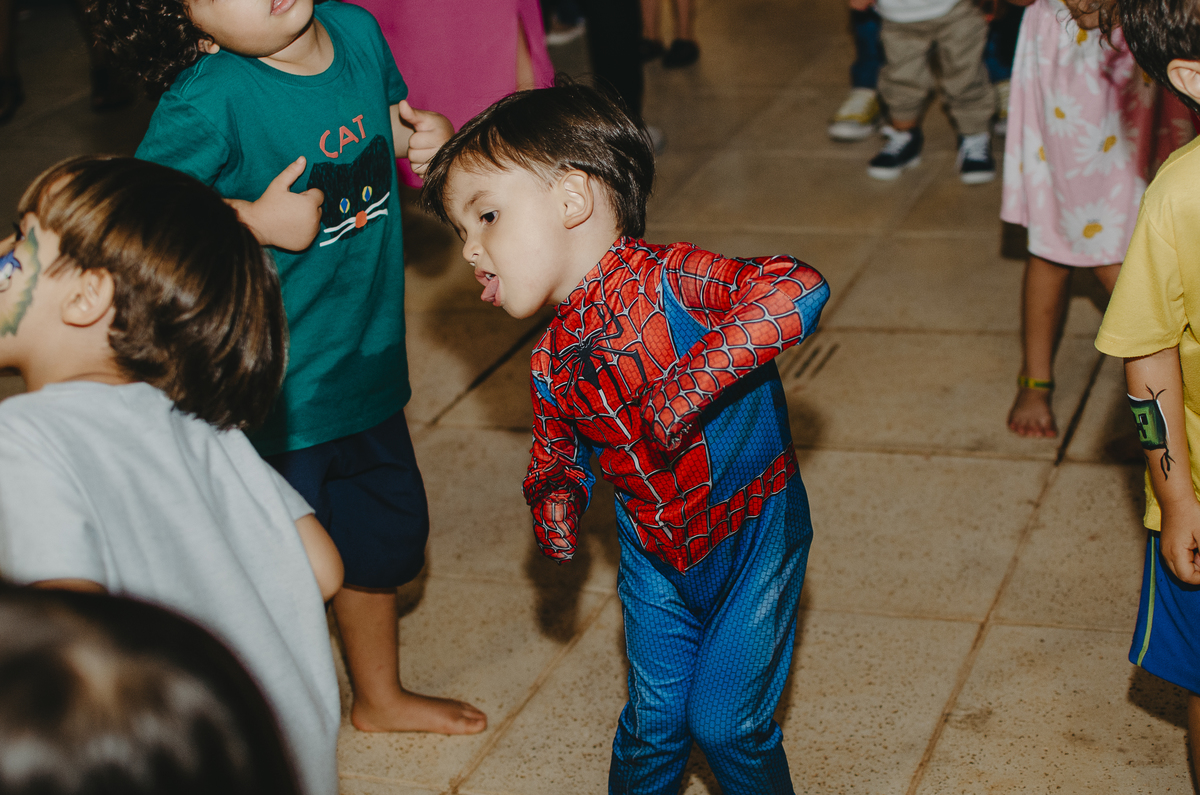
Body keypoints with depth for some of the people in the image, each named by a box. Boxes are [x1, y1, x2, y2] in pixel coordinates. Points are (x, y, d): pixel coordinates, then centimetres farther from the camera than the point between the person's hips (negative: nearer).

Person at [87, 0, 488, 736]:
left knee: (386, 536, 25)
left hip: (369, 360, 7)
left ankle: (381, 696, 50)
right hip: (274, 390, -7)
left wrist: (426, 135, -6)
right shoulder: (210, 99, -25)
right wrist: (257, 220, -26)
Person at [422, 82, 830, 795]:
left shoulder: (668, 279, -25)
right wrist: (556, 499, -8)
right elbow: (558, 455, 15)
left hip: (754, 538, -5)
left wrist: (693, 382, -39)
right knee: (654, 724, 12)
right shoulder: (551, 367, -3)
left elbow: (801, 289, -39)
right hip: (656, 556, 5)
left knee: (727, 724, 3)